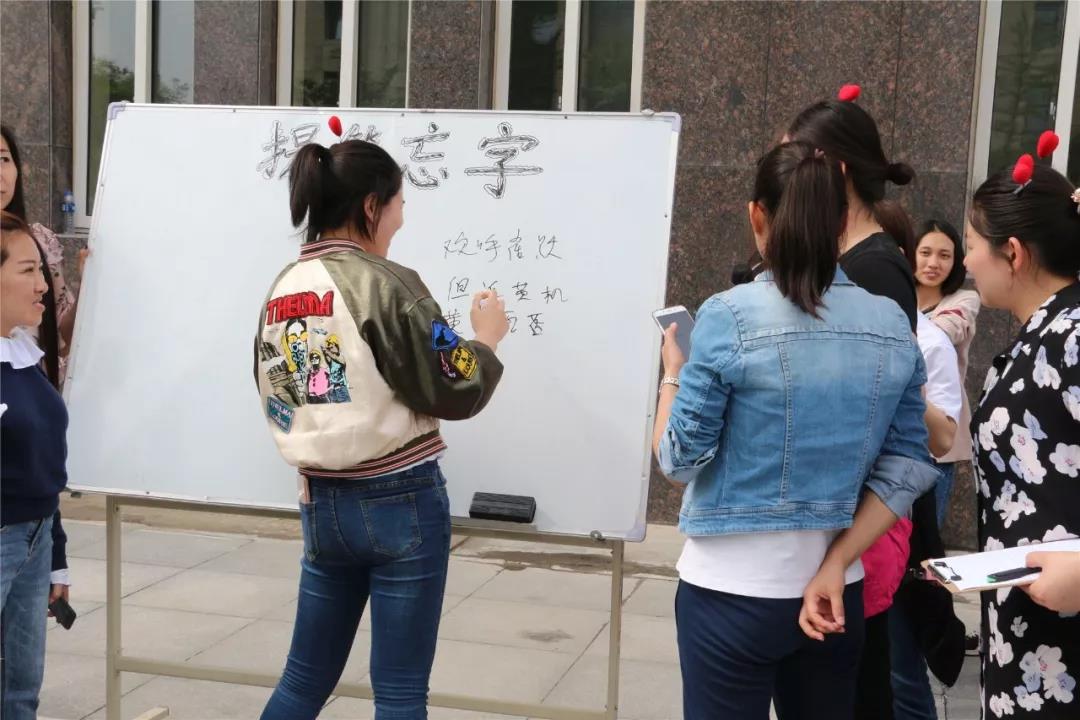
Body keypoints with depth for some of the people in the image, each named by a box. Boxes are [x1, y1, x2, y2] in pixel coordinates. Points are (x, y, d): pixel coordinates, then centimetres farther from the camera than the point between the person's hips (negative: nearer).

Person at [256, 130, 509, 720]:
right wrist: (486, 338, 6)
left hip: (322, 503, 7)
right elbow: (453, 390, -11)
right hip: (400, 501, -6)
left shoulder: (282, 289, 6)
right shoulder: (384, 283, -14)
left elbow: (276, 401, 11)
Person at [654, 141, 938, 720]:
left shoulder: (729, 317, -14)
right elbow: (908, 469, 1)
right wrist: (835, 565, -1)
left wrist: (672, 373, 6)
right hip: (836, 591, 4)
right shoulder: (893, 326, 1)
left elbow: (680, 462, -9)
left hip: (733, 589, -4)